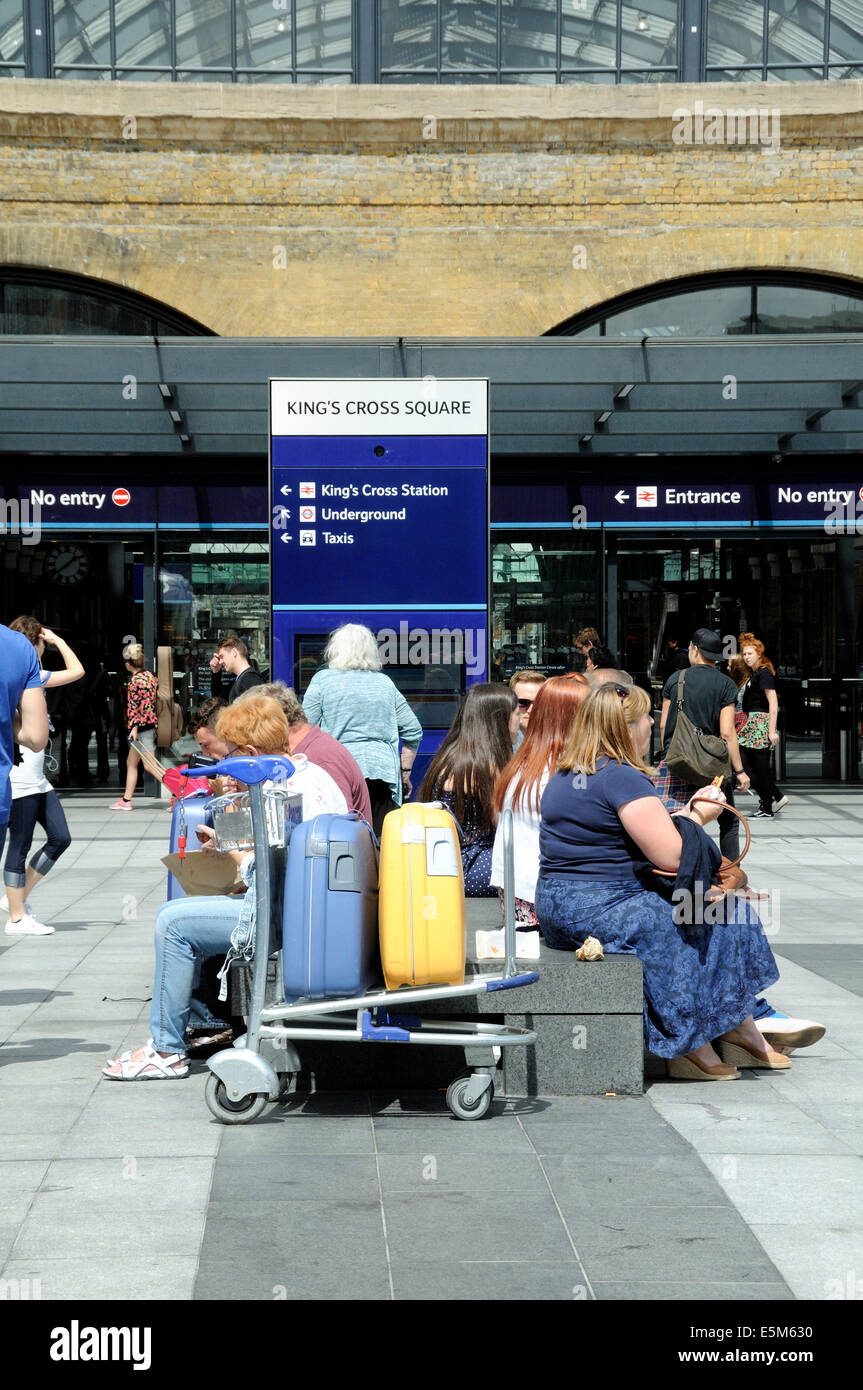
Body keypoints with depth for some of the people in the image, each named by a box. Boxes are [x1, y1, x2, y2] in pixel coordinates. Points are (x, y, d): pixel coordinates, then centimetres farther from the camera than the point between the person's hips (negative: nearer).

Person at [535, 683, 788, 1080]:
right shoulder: (623, 778, -16)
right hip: (601, 911, -10)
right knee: (725, 916, -2)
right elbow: (673, 856, -18)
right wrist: (696, 817, 1)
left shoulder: (565, 776, 15)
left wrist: (683, 815, 15)